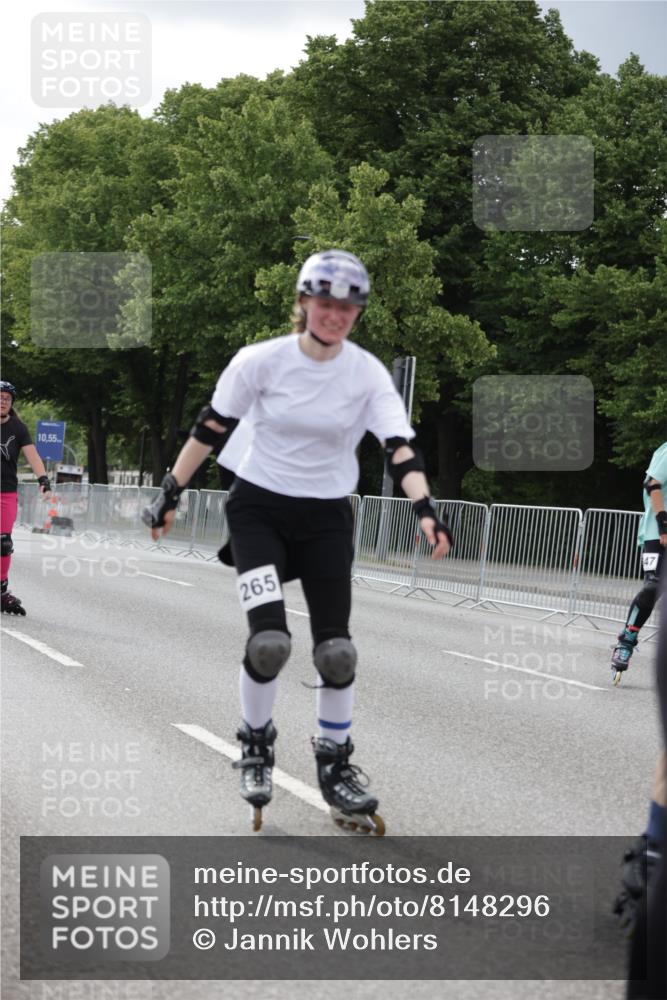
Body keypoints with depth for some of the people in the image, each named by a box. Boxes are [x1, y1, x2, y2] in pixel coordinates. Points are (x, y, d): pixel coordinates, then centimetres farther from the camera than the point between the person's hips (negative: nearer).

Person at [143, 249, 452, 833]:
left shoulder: (368, 373, -9)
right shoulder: (261, 362, -12)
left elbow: (398, 446, -17)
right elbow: (210, 430, -3)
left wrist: (425, 509, -32)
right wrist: (171, 495, 0)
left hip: (326, 518, 2)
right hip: (258, 507, -2)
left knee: (336, 648, -2)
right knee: (270, 639, -18)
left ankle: (336, 764, 18)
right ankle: (256, 743, 9)